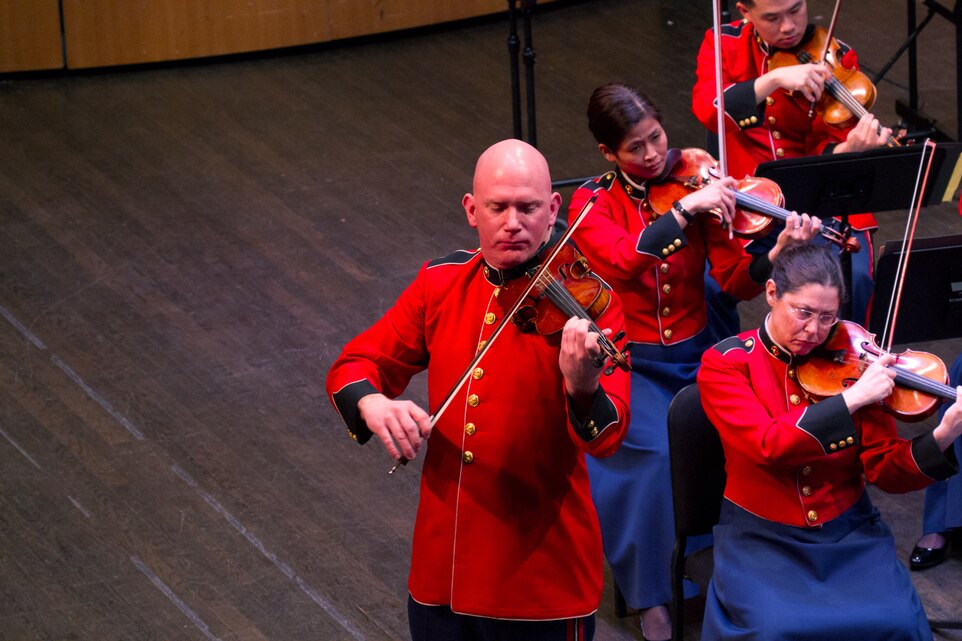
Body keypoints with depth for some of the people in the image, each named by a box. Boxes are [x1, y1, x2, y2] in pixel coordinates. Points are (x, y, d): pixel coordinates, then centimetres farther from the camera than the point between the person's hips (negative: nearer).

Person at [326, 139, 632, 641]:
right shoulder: (441, 283, 3)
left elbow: (606, 437, -22)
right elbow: (356, 364, 7)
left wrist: (584, 389, -45)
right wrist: (372, 403, -17)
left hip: (545, 572, -4)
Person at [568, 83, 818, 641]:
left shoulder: (694, 185, 0)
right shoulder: (592, 204, -5)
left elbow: (737, 282, -7)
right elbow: (623, 261, -27)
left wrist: (778, 253, -27)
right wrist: (685, 210, -35)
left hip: (694, 358, 2)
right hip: (628, 364, -2)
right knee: (659, 451, -31)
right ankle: (650, 595, -13)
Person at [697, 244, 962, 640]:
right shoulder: (725, 364, -5)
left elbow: (886, 470, -4)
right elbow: (769, 447, -22)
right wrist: (851, 400, -27)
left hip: (849, 534, 2)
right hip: (762, 538, -2)